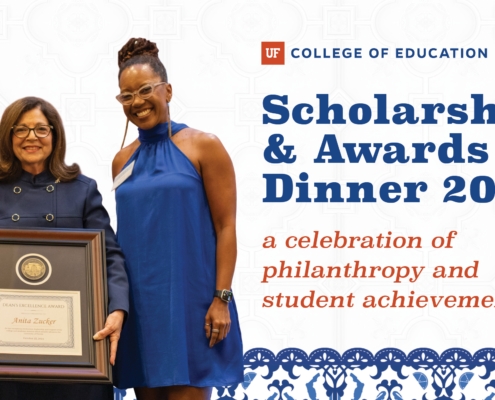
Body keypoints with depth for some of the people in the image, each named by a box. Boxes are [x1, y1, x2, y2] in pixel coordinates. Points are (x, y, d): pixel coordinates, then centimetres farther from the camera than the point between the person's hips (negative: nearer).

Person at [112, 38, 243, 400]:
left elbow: (226, 227, -6)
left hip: (190, 298, -5)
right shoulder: (123, 161, 12)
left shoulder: (203, 146, -3)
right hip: (139, 302, 5)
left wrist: (222, 299, -13)